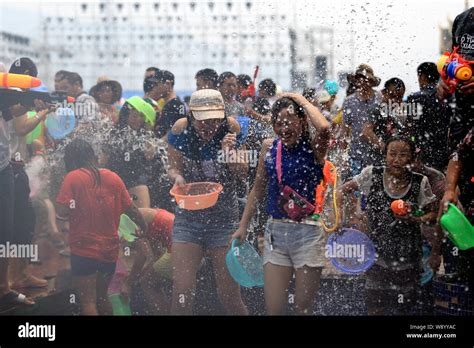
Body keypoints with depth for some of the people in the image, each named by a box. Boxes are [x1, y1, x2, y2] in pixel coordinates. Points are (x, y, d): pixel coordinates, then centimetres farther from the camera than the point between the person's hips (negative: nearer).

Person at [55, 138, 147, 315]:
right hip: (109, 249, 5)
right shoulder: (113, 177, 3)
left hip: (84, 249, -4)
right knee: (102, 297, 21)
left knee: (87, 301, 0)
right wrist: (145, 228, 25)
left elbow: (62, 214, -16)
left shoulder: (73, 177, -8)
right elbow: (131, 209, 8)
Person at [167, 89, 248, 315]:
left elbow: (242, 173, -6)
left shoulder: (231, 128, -10)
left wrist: (230, 153, -25)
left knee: (229, 295, 2)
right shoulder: (181, 129, -10)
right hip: (188, 215, 1)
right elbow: (174, 168, 0)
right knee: (182, 292, -7)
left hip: (224, 216, 0)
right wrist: (178, 177, -23)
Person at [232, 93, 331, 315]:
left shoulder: (313, 149, -5)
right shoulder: (269, 147, 7)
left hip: (307, 232, -3)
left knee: (303, 307, 3)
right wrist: (243, 226, 16)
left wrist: (301, 100, -14)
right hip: (276, 231, 3)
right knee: (273, 308, 0)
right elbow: (258, 189, 17)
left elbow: (324, 127, -29)